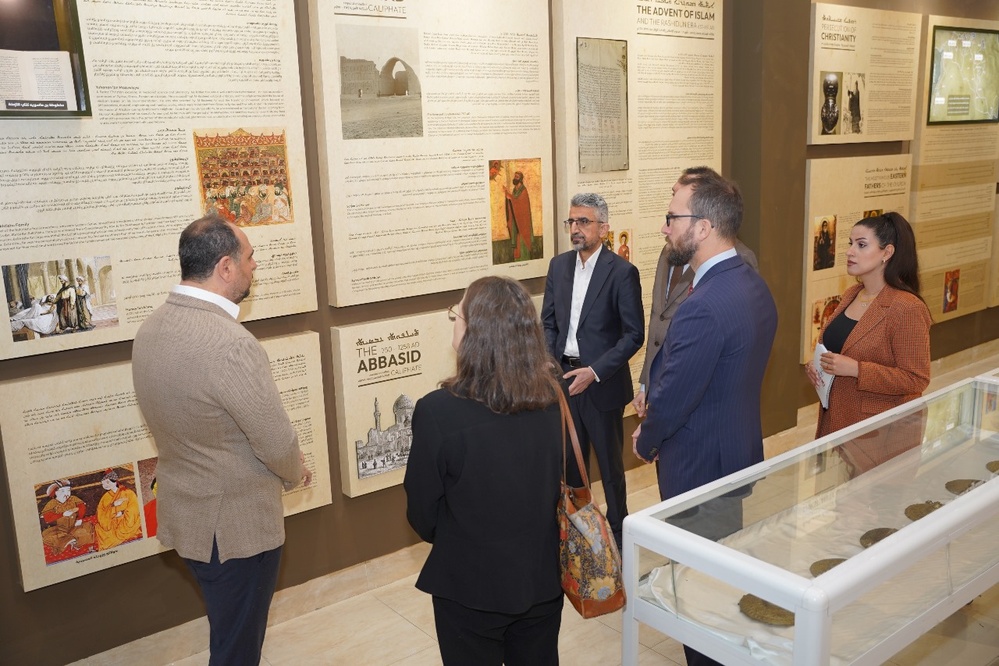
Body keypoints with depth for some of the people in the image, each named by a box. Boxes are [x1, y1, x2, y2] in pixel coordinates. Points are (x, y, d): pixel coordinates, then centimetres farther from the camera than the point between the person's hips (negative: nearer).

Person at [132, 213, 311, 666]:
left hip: (184, 511, 8)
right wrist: (295, 473, 0)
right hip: (236, 525, -8)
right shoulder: (230, 345, -29)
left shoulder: (150, 329, -3)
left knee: (227, 628, 28)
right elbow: (278, 444, -23)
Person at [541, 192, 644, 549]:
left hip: (601, 383, -5)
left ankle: (618, 530, 28)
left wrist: (594, 371, -19)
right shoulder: (559, 265, 5)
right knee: (570, 459, 15)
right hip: (564, 378, 5)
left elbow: (634, 334, -12)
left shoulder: (622, 272, -12)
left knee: (610, 462, 9)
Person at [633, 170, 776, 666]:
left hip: (699, 467, -9)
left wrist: (645, 443, -2)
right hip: (742, 453, 9)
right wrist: (655, 415, 5)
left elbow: (671, 399, -23)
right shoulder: (754, 286, 1)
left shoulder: (702, 308, -30)